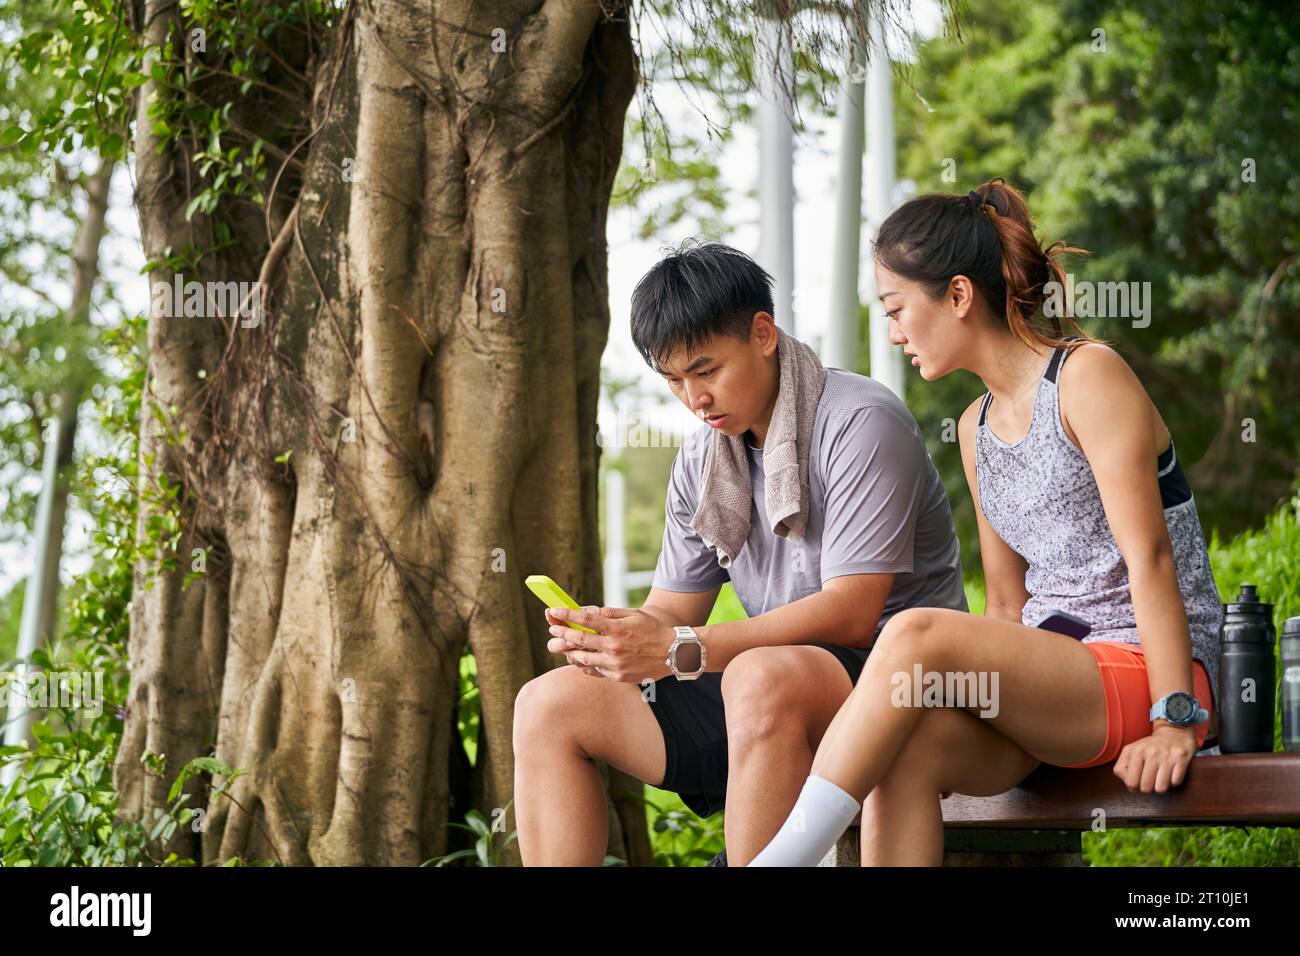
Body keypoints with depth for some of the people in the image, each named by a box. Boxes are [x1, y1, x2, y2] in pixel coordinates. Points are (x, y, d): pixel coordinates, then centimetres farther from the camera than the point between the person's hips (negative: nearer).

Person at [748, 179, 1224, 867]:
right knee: (906, 748, -27)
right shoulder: (977, 427, 19)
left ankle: (782, 854, -28)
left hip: (1142, 672, -6)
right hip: (1052, 681, 6)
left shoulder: (1089, 375, -6)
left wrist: (1175, 723, -20)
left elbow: (1149, 557, -13)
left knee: (917, 634, -28)